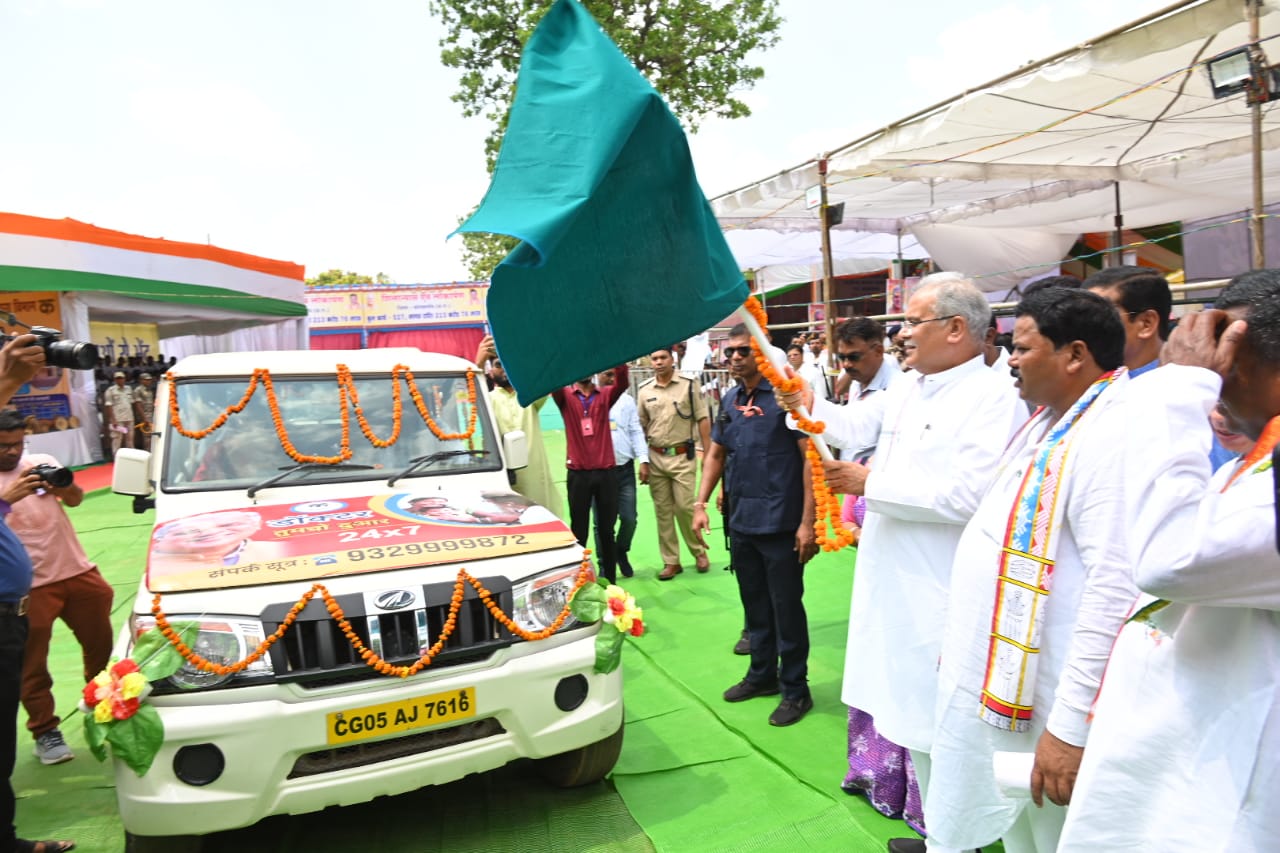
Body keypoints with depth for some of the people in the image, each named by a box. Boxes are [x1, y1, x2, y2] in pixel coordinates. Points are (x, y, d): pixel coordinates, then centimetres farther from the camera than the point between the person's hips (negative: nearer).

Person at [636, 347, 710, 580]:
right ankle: (671, 561, 17)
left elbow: (703, 420, -1)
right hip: (655, 457, 3)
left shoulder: (688, 386, -3)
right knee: (662, 510, 7)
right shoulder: (643, 391, 5)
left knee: (685, 506, -3)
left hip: (683, 456, -3)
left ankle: (699, 551, 21)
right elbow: (640, 427, 9)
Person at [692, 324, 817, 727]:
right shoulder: (730, 401, 10)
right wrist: (701, 503, 7)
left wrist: (808, 521, -18)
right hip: (741, 523, 7)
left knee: (786, 608, 3)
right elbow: (715, 454, 18)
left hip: (780, 524, -7)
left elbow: (812, 456, -14)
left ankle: (795, 689, 18)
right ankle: (762, 674, 34)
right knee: (754, 605, 18)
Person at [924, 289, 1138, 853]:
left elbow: (1115, 591, -27)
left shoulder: (1112, 435, -21)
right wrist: (958, 639, 18)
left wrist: (1071, 726, -26)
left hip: (1044, 699, -8)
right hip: (995, 679, 9)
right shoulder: (1047, 423, 10)